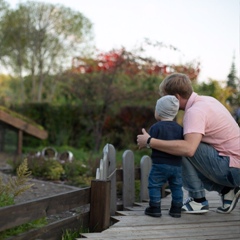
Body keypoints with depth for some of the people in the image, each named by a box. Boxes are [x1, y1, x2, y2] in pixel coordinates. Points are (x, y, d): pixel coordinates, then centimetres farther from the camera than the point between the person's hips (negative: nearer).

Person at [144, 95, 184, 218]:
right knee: (176, 186, 14)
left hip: (160, 163, -5)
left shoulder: (156, 127, -10)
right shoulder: (179, 128, 7)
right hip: (176, 164, 5)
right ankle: (176, 209, 17)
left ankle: (155, 208, 6)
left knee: (154, 185, 6)